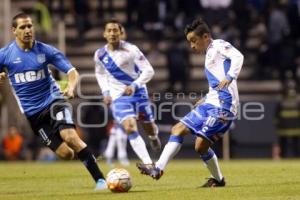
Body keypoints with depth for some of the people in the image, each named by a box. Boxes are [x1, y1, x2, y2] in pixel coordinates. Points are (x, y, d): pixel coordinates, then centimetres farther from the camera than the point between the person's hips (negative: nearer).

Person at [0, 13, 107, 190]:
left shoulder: (46, 50, -2)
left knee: (70, 136, -28)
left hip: (53, 100, -1)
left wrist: (71, 87, -25)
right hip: (31, 111, 1)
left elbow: (72, 71, -3)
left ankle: (100, 180, -25)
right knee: (65, 153, -11)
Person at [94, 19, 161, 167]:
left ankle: (154, 137, 54)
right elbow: (100, 74, 18)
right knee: (130, 128, -22)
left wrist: (135, 85, -26)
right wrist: (105, 92, 3)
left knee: (149, 127, 14)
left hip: (138, 92, -1)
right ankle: (148, 164, -25)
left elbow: (148, 71, -13)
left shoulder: (131, 49, -15)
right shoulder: (100, 55, -3)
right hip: (119, 97, 1)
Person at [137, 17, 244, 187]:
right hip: (210, 103, 10)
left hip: (223, 106, -10)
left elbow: (238, 56, -23)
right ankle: (159, 169, 3)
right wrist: (206, 99, 25)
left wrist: (230, 77, -34)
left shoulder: (219, 46, -4)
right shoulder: (209, 54, 23)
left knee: (201, 145, -13)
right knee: (178, 129, 4)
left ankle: (218, 180, 4)